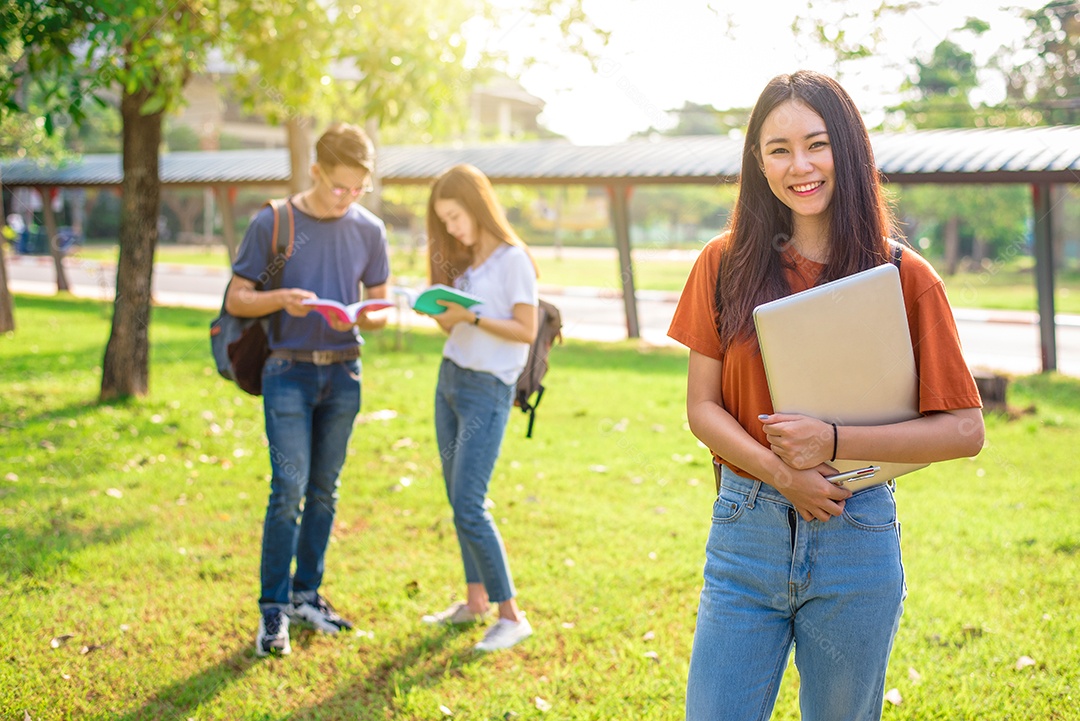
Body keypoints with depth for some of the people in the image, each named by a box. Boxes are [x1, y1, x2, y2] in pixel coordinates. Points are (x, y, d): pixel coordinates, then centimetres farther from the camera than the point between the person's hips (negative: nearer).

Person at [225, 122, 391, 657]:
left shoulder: (369, 230, 5)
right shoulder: (271, 224, -5)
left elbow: (380, 309, 10)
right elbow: (235, 300, -1)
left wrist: (361, 318, -13)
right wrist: (280, 299, -20)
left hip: (344, 373, 4)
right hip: (289, 370, -4)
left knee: (324, 490, 10)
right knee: (289, 488, -10)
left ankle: (307, 593, 22)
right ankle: (273, 607, -1)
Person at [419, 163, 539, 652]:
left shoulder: (512, 259, -12)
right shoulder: (464, 260, 12)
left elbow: (526, 331, -14)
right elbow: (452, 325, 11)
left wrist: (472, 318, -21)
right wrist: (440, 313, -9)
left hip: (487, 390, -8)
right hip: (450, 379, 8)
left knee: (469, 507, -11)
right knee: (457, 500, 10)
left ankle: (511, 615, -4)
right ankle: (476, 599, 21)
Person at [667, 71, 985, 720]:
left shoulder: (906, 277, -4)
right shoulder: (726, 265, 2)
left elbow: (964, 430, -6)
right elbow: (702, 408, 1)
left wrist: (834, 441, -17)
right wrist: (782, 473, -16)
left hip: (855, 539, -1)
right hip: (745, 533, 1)